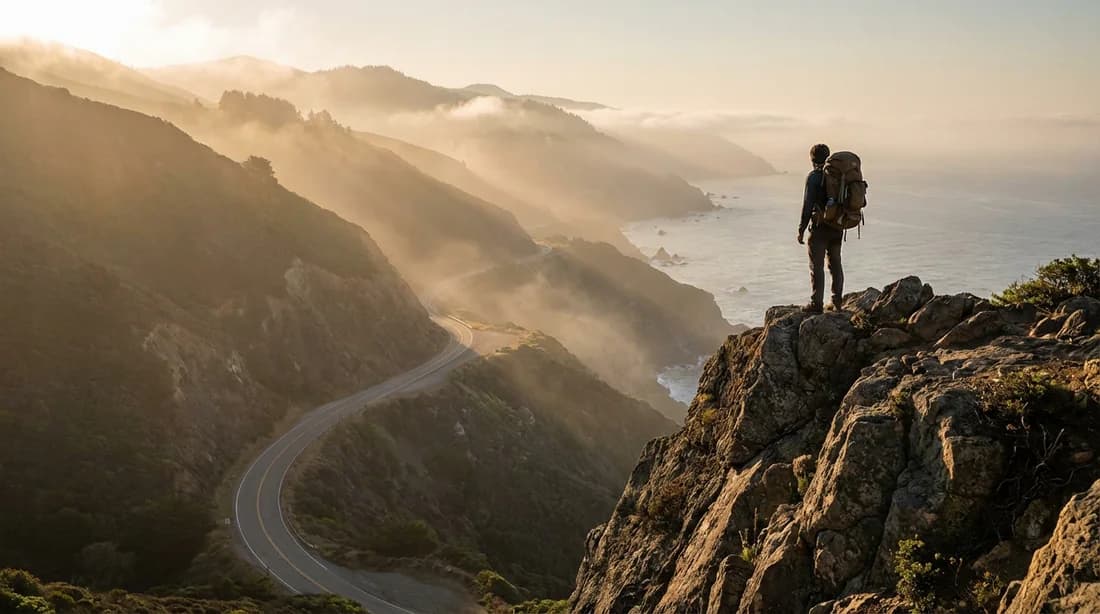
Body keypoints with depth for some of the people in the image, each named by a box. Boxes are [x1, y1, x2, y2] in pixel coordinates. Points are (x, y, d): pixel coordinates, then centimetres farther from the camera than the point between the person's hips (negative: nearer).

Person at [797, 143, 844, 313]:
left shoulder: (813, 177, -11)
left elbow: (807, 205, -14)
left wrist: (801, 230, -9)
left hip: (820, 227, -6)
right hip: (837, 227, 6)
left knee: (817, 267, -3)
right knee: (835, 265, 15)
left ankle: (816, 304, -4)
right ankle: (837, 301, 20)